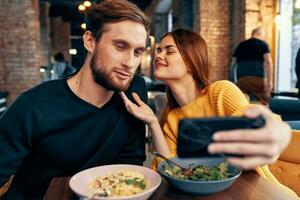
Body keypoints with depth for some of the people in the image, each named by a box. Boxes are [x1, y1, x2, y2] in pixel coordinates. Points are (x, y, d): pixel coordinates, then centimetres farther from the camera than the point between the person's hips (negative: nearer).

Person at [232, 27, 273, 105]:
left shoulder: (241, 45, 21)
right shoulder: (263, 44, 10)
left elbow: (233, 63, 19)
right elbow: (268, 61, -4)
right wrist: (270, 81, -7)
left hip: (241, 79, 4)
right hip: (258, 78, -3)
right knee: (265, 104, 3)